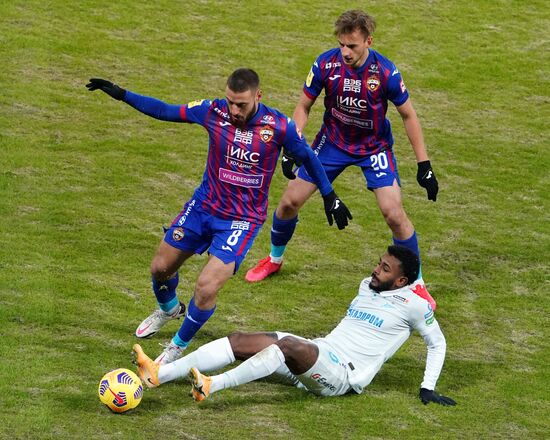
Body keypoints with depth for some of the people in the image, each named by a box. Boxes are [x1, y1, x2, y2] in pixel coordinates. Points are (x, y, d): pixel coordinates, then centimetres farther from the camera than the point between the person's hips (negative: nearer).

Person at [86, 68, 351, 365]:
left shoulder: (279, 127, -18)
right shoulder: (213, 111, -12)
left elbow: (308, 157, 0)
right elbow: (165, 111, 1)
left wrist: (329, 197, 7)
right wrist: (122, 95, -2)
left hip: (242, 219, -4)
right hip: (204, 205, 4)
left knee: (206, 287, -17)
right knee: (161, 267, 13)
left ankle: (178, 347, 9)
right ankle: (169, 309, 50)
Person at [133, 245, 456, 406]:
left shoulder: (413, 305, -1)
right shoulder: (366, 286, 20)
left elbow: (438, 342, 7)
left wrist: (428, 388, 2)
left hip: (341, 376, -7)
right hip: (319, 350, 8)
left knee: (289, 344, -38)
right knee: (240, 342, -13)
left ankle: (212, 386, -47)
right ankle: (158, 375, -27)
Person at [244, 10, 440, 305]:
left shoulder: (385, 72, -26)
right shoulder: (326, 64, -20)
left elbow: (408, 115, -12)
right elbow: (304, 106, -5)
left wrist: (423, 165, -12)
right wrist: (291, 147, -15)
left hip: (374, 147, -2)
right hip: (332, 141, 2)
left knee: (394, 215, -15)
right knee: (289, 202, 1)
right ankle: (274, 260, 31)